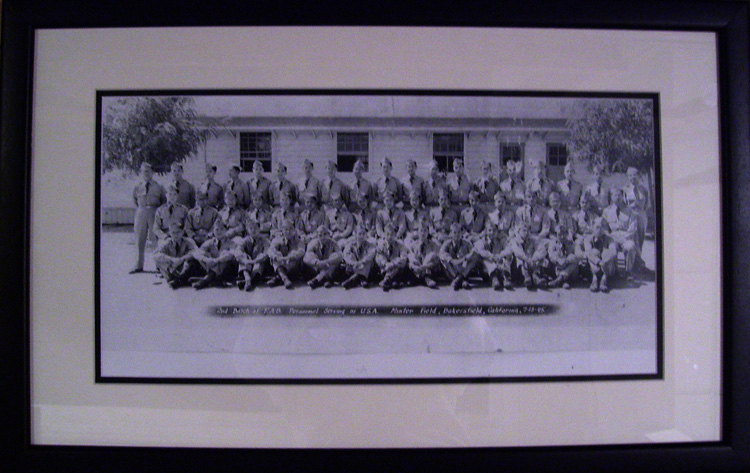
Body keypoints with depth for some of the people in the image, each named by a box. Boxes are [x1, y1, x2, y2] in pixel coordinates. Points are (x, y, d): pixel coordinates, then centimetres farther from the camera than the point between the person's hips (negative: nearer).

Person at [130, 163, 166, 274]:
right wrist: (139, 210, 13)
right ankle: (138, 266, 11)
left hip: (155, 213, -2)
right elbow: (135, 200, 20)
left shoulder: (158, 187, 4)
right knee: (139, 240, 4)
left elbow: (164, 201, 10)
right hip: (141, 213, 2)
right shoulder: (137, 187, 9)